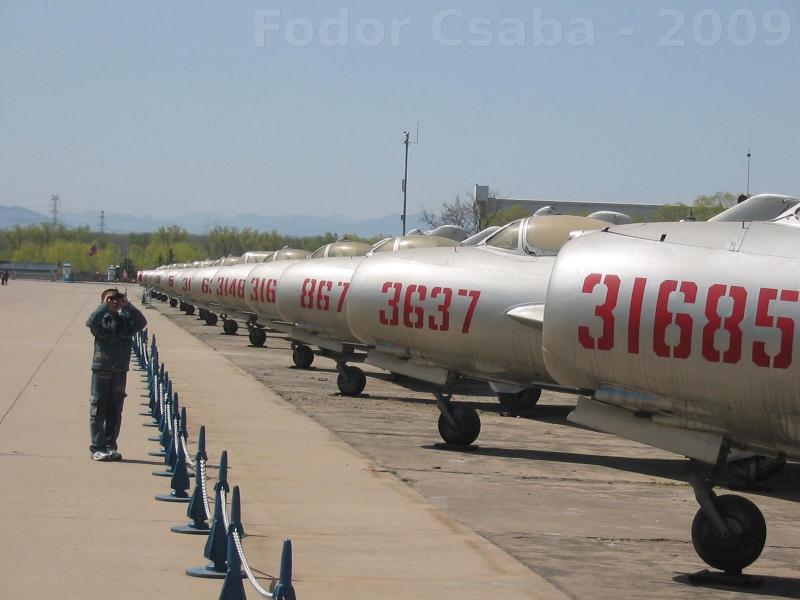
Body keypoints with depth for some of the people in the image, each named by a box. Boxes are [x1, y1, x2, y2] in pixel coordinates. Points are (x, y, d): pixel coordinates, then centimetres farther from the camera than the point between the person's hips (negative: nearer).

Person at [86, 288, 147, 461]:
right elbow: (91, 322, -21)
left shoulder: (125, 320, 8)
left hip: (120, 370, 3)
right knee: (98, 409, -2)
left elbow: (141, 322, -9)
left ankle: (110, 446, 14)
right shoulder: (101, 319, 0)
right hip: (101, 369, -3)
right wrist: (104, 305, -15)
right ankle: (97, 448, 0)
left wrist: (128, 306, -12)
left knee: (115, 411, 7)